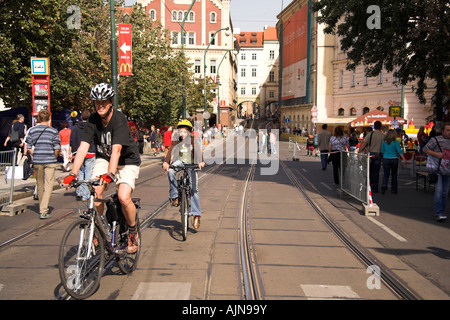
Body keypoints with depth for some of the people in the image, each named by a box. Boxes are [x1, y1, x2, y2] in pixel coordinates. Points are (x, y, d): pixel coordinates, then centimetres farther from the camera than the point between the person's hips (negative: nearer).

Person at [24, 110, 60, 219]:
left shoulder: (32, 130, 3)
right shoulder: (53, 131, -3)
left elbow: (28, 148, 1)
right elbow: (57, 149, -7)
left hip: (37, 161, 3)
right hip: (50, 161, -2)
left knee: (40, 185, 16)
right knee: (48, 185, 0)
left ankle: (42, 208, 29)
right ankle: (43, 211, -11)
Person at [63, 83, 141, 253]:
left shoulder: (119, 119, -25)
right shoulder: (93, 120, -12)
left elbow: (116, 150, -36)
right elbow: (83, 147, -19)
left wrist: (110, 173, -49)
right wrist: (73, 174, -30)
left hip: (127, 161, -4)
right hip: (103, 158, 4)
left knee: (124, 198, -21)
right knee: (95, 192, -18)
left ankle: (133, 232, 5)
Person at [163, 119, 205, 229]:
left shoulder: (193, 141, -3)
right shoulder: (175, 142, -1)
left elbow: (198, 151, -18)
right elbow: (170, 151, -16)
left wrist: (200, 161, -38)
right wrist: (166, 162, -36)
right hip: (180, 161, 1)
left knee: (194, 189, -8)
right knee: (170, 171, -34)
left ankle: (196, 215, -4)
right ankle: (174, 195, -22)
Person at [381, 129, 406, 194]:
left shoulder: (384, 142, 1)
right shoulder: (396, 142, -6)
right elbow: (399, 151, -10)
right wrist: (404, 159, -7)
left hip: (385, 159, 1)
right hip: (394, 159, -1)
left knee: (386, 174, 3)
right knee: (394, 174, 11)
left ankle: (384, 185, -23)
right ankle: (393, 189, 16)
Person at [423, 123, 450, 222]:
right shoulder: (436, 140, -3)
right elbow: (425, 149, -1)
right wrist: (436, 153, -13)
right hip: (438, 170, -4)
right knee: (438, 190, -14)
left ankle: (441, 211, 20)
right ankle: (439, 213, -14)